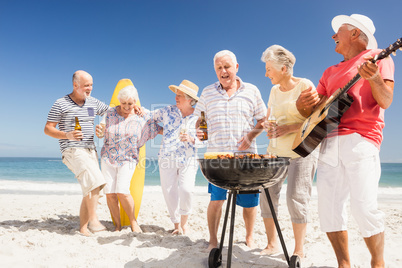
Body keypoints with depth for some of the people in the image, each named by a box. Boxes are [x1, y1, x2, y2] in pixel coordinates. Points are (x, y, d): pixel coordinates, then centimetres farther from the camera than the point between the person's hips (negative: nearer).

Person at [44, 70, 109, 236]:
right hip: (73, 150, -6)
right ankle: (93, 220, -17)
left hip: (90, 150, 6)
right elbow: (48, 129, -3)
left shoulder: (93, 103, 12)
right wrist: (67, 135, -20)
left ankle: (83, 227, 13)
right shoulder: (61, 104, -3)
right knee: (94, 181, -25)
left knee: (91, 191, 4)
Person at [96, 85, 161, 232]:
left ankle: (133, 222, 6)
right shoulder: (111, 113, 0)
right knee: (110, 193, -3)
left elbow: (158, 129, 2)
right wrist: (99, 132, -14)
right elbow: (105, 133, 8)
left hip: (128, 159, -2)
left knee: (122, 192, -16)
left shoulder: (143, 116, -4)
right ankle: (117, 225, 14)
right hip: (108, 157, 3)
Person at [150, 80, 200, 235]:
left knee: (186, 190, -17)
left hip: (188, 160, -2)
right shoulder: (168, 111, 5)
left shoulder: (198, 117, 1)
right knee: (169, 191, 1)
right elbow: (150, 117, 20)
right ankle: (176, 224, 19)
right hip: (167, 158, 2)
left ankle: (184, 222, 8)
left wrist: (190, 139, -17)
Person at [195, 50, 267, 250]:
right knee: (216, 199, -3)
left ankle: (249, 237, 27)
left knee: (249, 201, 4)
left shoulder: (251, 91, 9)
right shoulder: (207, 93, 11)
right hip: (217, 155, 0)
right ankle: (213, 240, 15)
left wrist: (250, 136, -8)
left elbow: (262, 120, 10)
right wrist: (199, 132, -6)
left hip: (246, 155, 0)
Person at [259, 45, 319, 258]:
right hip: (276, 150, 6)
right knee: (267, 194, 0)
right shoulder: (274, 90, 13)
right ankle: (272, 244, 14)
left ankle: (299, 250, 9)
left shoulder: (305, 86, -6)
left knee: (296, 198, -7)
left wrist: (288, 128, -19)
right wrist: (268, 128, -2)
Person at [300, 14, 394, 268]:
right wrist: (308, 101, 2)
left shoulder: (378, 57, 9)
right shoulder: (331, 71, 25)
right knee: (328, 207, -1)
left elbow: (386, 101, -3)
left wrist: (374, 78, -21)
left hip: (360, 139, -5)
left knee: (364, 207, -14)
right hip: (330, 142, 6)